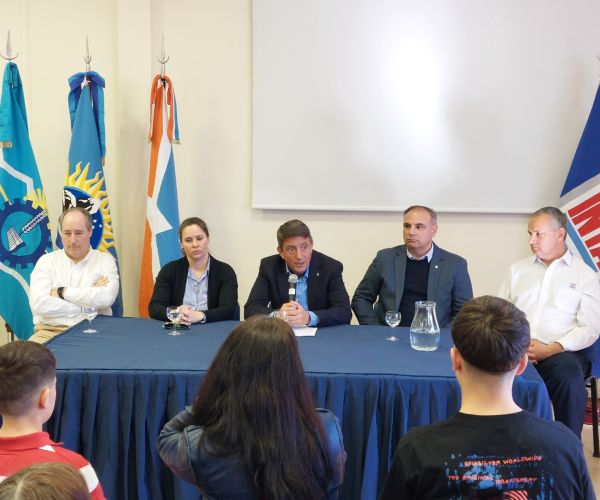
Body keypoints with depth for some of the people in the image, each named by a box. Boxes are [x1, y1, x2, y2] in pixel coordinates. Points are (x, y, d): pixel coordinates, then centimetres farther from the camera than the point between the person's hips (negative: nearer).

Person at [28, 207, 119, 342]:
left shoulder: (105, 260, 7)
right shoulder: (47, 261, 7)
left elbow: (106, 298, -13)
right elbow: (39, 304, -9)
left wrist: (62, 292, -7)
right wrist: (86, 306, -9)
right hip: (50, 331, 0)